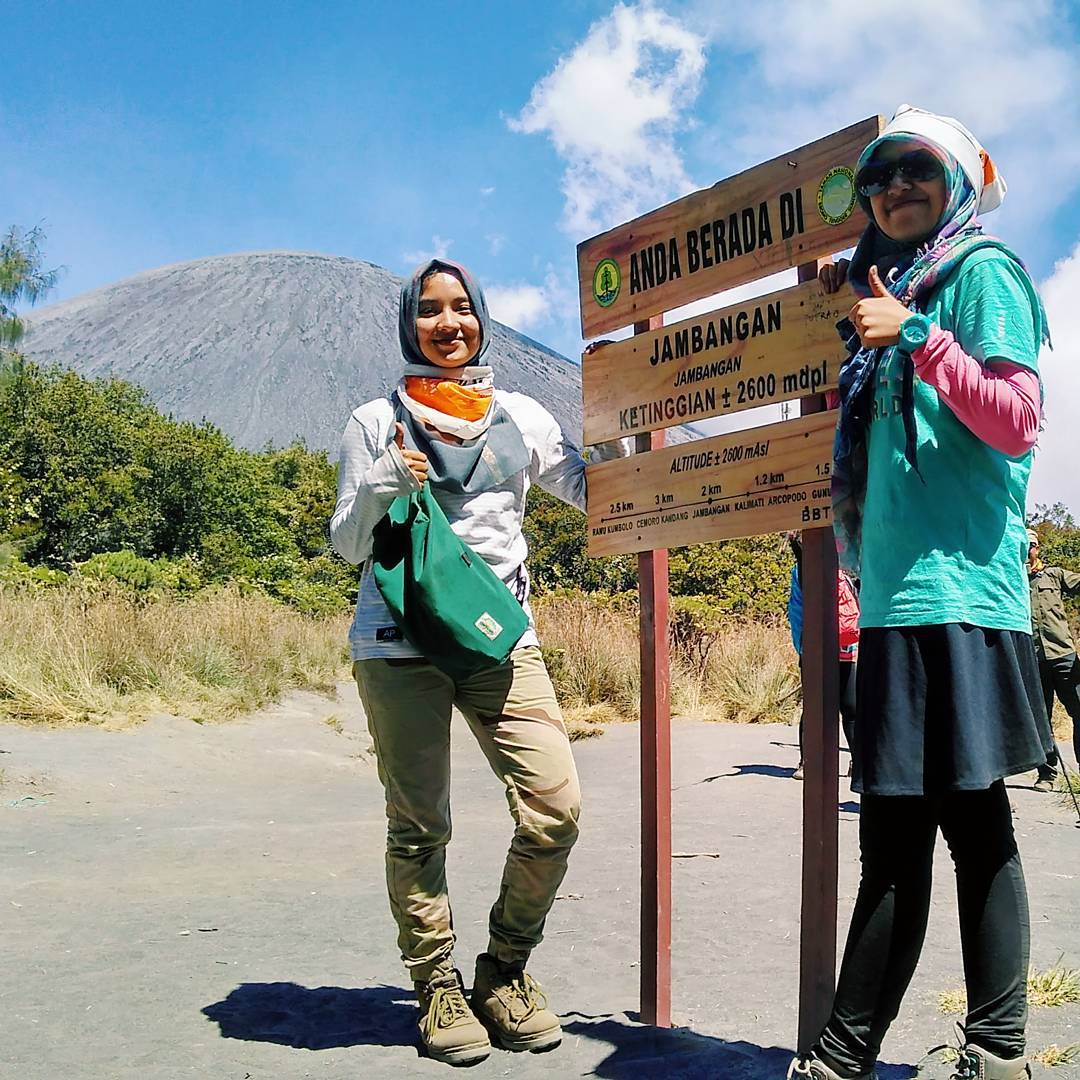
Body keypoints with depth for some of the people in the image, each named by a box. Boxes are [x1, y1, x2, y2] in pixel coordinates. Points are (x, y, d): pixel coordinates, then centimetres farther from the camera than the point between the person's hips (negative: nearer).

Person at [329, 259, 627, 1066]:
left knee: (556, 808, -9)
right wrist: (384, 486, -12)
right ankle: (437, 985, 19)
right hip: (400, 644, -2)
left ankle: (506, 969, 13)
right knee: (419, 825, 2)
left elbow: (597, 494, 13)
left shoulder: (520, 417, 12)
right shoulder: (378, 422, 6)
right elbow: (347, 544, 6)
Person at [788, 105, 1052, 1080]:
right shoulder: (895, 290, 23)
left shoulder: (981, 270, 1)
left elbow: (1017, 422, -10)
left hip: (957, 592, -8)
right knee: (893, 833, 9)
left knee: (970, 820, -4)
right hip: (897, 597, 8)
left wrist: (915, 336, -17)